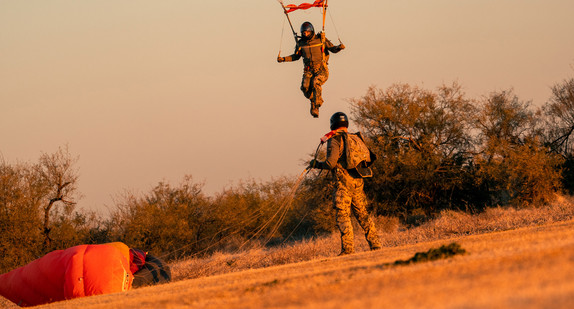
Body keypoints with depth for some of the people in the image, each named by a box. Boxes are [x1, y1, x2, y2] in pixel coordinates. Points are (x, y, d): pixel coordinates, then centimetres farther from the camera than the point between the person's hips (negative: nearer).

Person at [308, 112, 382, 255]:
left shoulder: (335, 140, -7)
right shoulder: (355, 138, 14)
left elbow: (330, 163, -15)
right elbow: (369, 157, 14)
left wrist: (316, 164, 4)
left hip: (344, 183, -7)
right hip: (358, 182, 7)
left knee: (343, 216, -5)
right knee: (362, 214, 13)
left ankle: (348, 248, -11)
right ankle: (375, 244, 11)